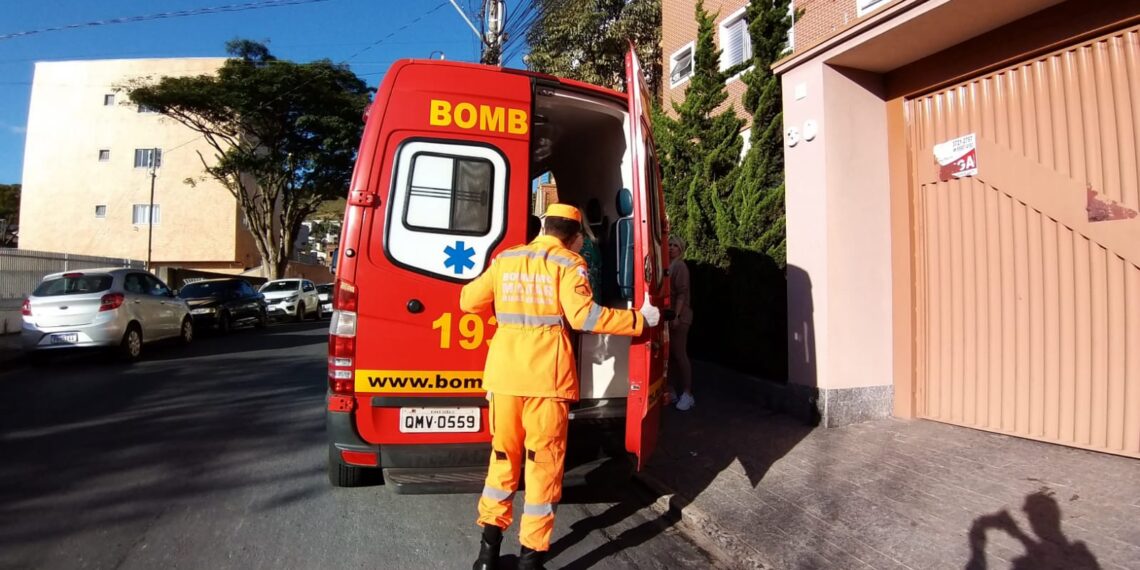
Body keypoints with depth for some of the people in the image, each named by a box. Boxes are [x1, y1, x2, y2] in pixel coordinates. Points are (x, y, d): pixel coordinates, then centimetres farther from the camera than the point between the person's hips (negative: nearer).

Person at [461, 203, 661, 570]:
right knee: (543, 462, 7)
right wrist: (640, 319, -7)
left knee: (503, 456, 18)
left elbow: (469, 300, 14)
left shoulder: (505, 259, 11)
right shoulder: (568, 264, -3)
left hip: (503, 373, 5)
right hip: (547, 377, -4)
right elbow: (585, 316, -15)